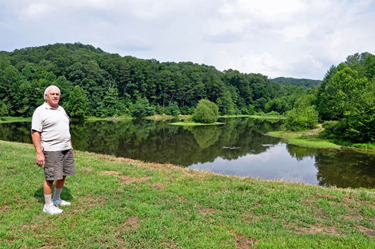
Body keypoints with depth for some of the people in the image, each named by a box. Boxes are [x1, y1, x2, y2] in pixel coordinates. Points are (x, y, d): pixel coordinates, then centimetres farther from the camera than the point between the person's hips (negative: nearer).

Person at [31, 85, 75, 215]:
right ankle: (48, 205, 13)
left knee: (63, 175, 13)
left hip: (66, 149, 7)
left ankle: (56, 199, 31)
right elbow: (35, 133, -13)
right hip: (51, 151, -7)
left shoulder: (61, 110, 15)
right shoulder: (40, 111, -8)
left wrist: (70, 146, 18)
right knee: (51, 178, -2)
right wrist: (39, 153, -19)